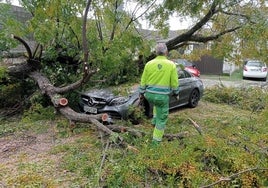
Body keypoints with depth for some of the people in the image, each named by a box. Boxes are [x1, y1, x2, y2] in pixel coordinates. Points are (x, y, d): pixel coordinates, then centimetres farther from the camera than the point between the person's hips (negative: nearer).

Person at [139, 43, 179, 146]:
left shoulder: (149, 64, -2)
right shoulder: (171, 65, -7)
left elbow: (143, 81, 4)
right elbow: (175, 82, -2)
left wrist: (141, 93, 15)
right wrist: (176, 93, 14)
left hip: (149, 94, 3)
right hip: (163, 96, -3)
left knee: (157, 104, 38)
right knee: (162, 118, 11)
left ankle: (155, 120, 34)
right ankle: (156, 140, 16)